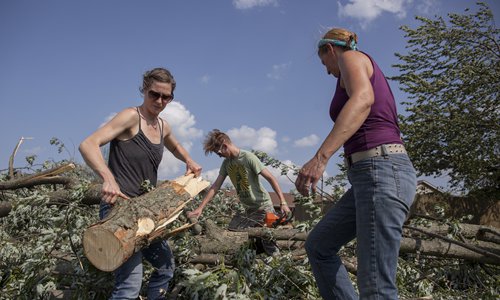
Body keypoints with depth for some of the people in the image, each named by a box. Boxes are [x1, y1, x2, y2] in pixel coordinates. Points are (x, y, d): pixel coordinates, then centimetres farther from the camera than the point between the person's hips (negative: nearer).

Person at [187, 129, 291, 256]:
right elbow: (215, 187, 3)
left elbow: (271, 178, -18)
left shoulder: (248, 157, -18)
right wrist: (200, 208, -5)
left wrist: (283, 202, -24)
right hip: (248, 209, 8)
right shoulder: (226, 163, 3)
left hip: (263, 207, -7)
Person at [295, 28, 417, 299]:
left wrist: (320, 157, -34)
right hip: (375, 174, 10)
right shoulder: (371, 76, 28)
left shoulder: (351, 57, 1)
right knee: (318, 245, 16)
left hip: (380, 172, -10)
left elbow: (362, 99, -23)